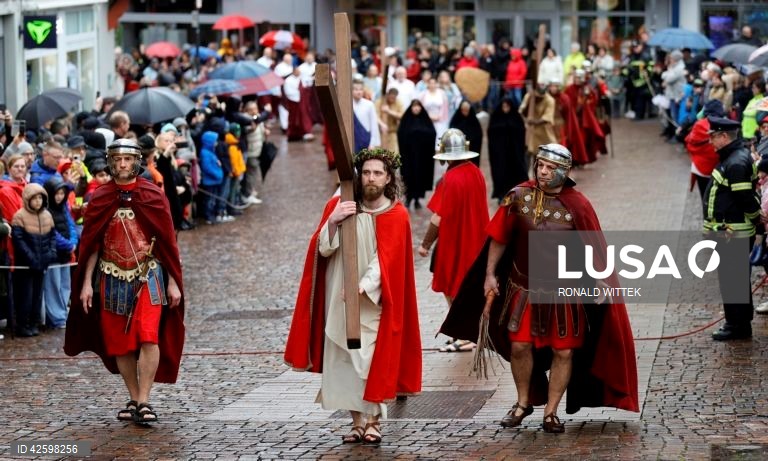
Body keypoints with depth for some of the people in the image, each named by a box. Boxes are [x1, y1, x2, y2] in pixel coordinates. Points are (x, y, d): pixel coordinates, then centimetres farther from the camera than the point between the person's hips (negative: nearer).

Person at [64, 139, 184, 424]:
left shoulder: (153, 196, 1)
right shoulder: (99, 199, 4)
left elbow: (167, 242, 3)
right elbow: (91, 244, 7)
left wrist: (173, 282, 0)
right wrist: (87, 283, 1)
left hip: (148, 277, -2)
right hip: (112, 279, 2)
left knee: (148, 337, -17)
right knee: (119, 344, 5)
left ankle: (144, 402, -14)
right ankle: (134, 400, 19)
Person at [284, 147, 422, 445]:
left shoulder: (396, 216, -5)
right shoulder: (338, 206, 2)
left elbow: (386, 261, -12)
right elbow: (322, 249, -3)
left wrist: (363, 287, -26)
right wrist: (332, 222, -21)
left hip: (373, 301, -3)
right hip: (338, 300, 3)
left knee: (371, 360, -5)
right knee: (345, 360, 3)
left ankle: (372, 421, 3)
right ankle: (358, 421, 10)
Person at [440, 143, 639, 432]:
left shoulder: (577, 206, -13)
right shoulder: (519, 197, -8)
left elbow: (592, 249, -8)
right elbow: (499, 238, 2)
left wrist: (599, 284, -13)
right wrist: (490, 275, 2)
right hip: (524, 288, 1)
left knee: (563, 352, 3)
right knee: (519, 346, 4)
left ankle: (551, 412, 17)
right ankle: (524, 403, 26)